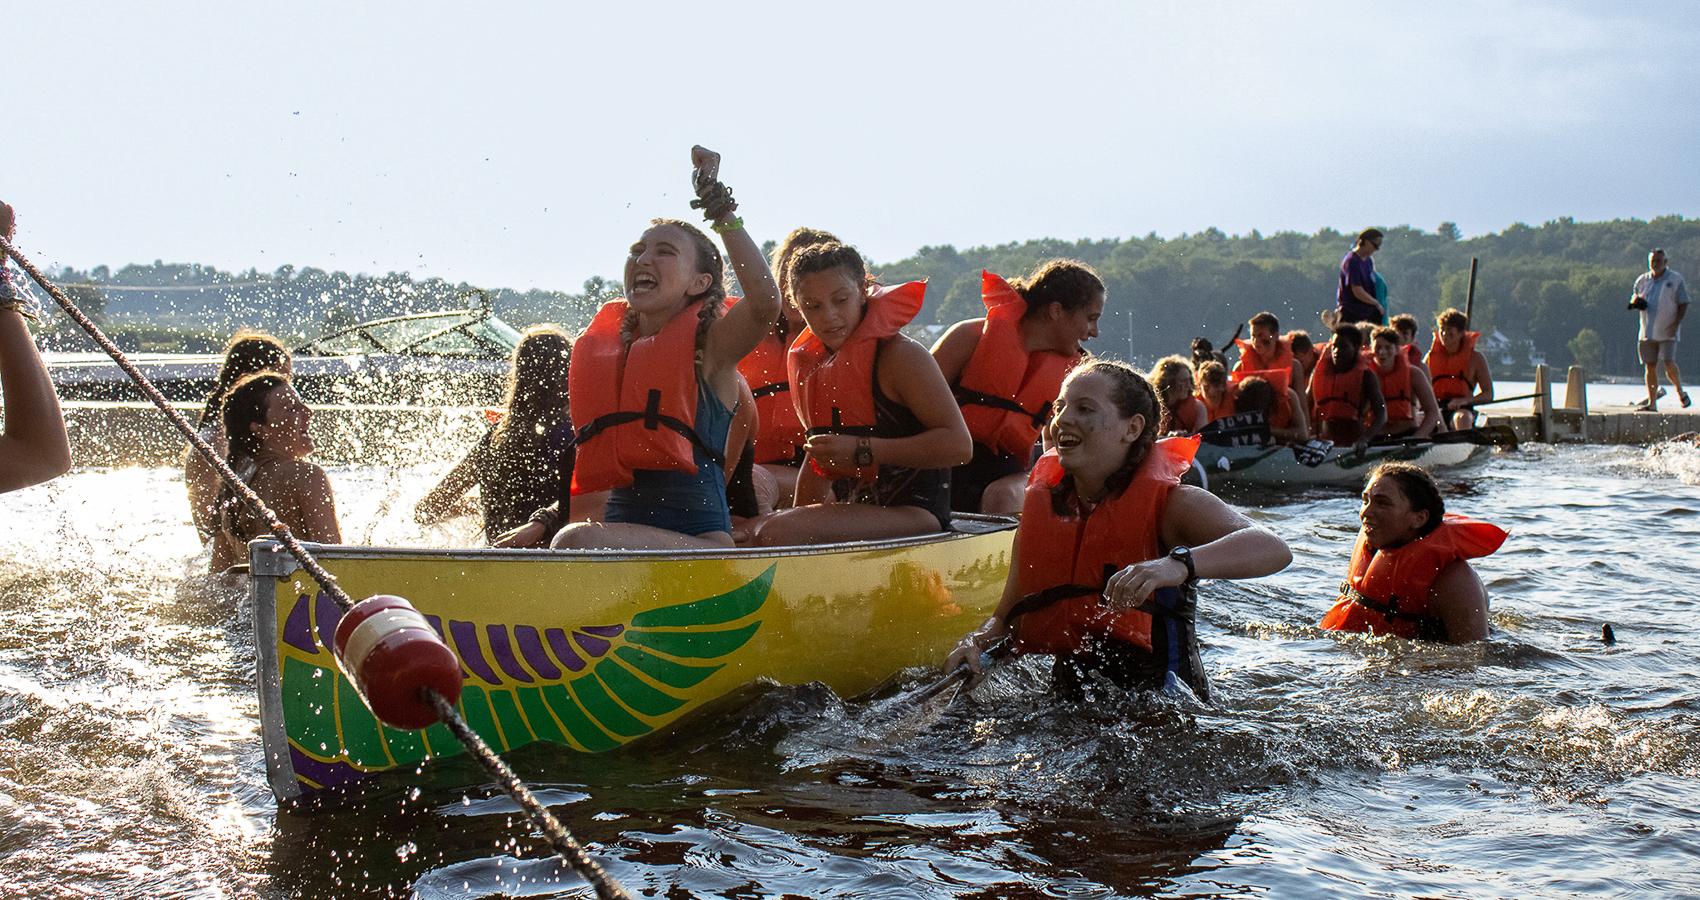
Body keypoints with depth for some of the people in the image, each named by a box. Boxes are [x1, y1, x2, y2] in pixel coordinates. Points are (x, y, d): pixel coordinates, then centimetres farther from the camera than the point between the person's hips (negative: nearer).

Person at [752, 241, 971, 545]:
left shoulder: (899, 355, -10)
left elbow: (959, 446, -19)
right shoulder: (809, 364, 13)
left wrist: (861, 451, -21)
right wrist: (798, 515, 10)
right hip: (852, 512, 8)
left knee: (775, 534, -27)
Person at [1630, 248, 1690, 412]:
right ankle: (1652, 402, 7)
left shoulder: (1676, 279, -2)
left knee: (1669, 364, -15)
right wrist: (1635, 301, -3)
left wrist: (1676, 324, -16)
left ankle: (1680, 391, 10)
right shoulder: (1642, 280, 9)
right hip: (1648, 331, 4)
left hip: (1668, 332, -4)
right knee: (1650, 366, 2)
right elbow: (1635, 295, 23)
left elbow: (1683, 304, -3)